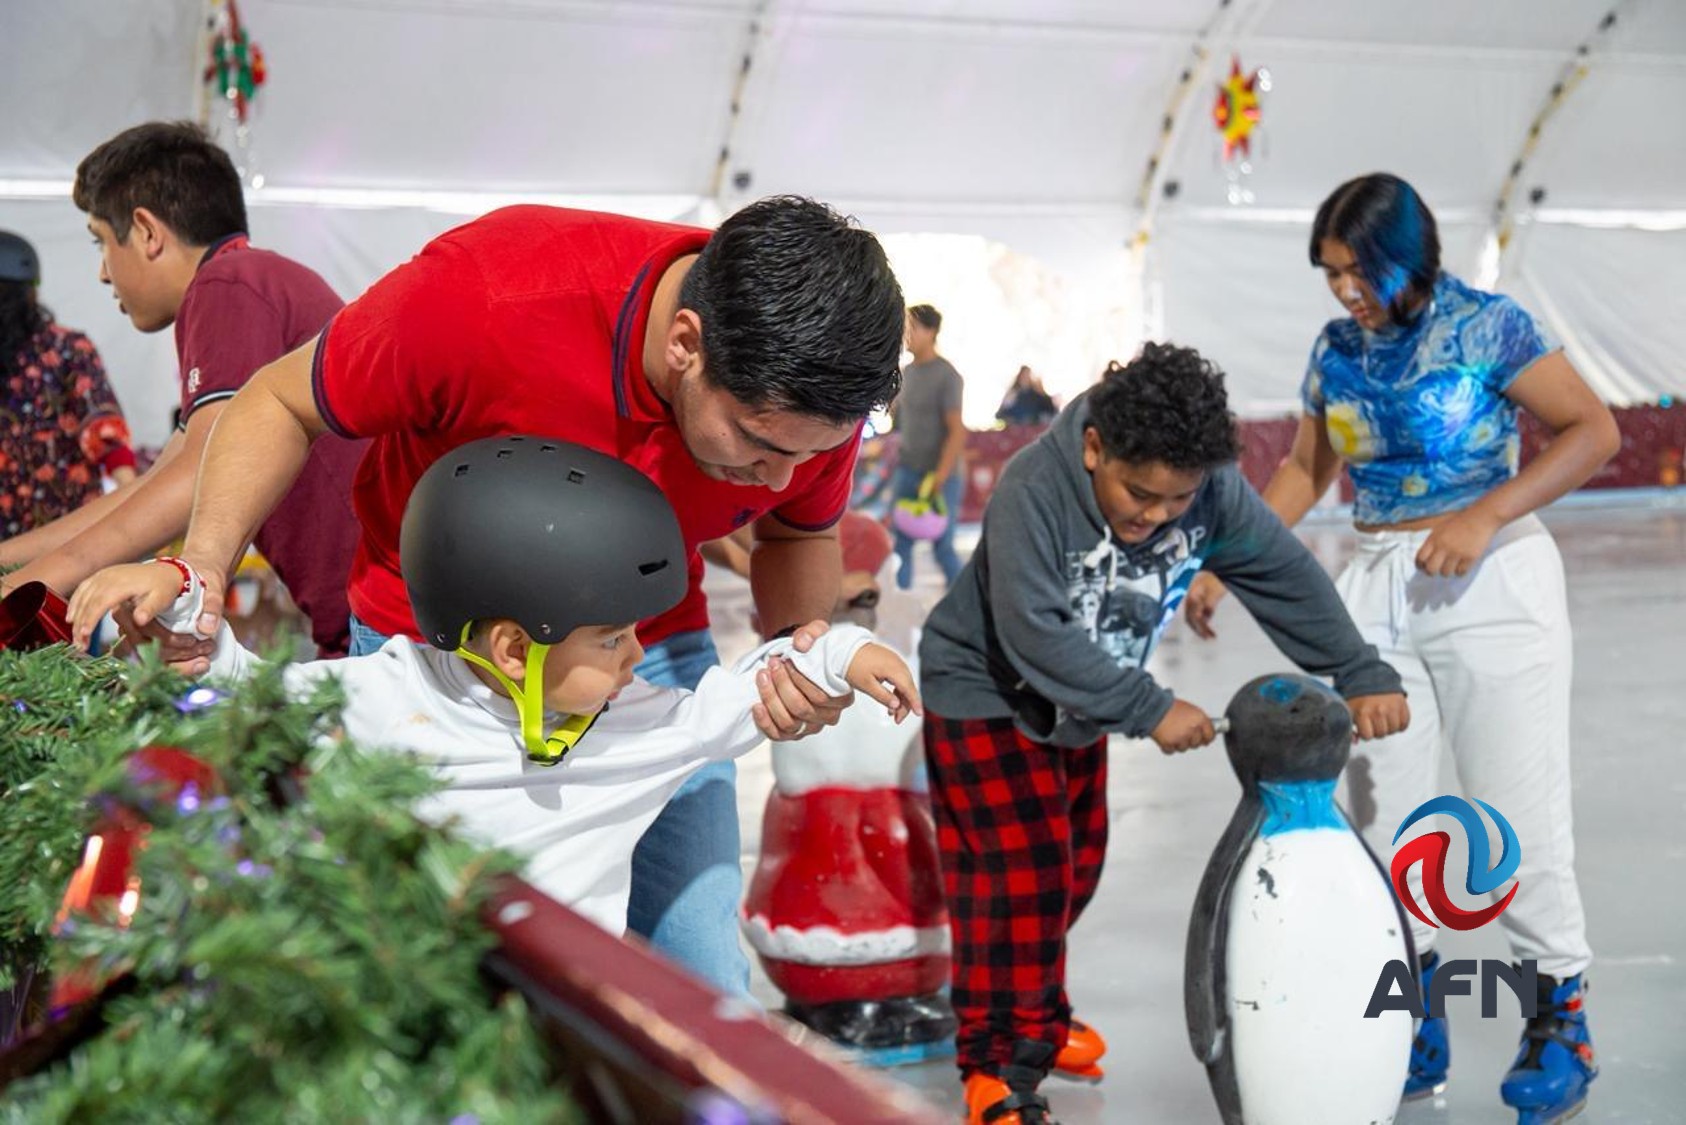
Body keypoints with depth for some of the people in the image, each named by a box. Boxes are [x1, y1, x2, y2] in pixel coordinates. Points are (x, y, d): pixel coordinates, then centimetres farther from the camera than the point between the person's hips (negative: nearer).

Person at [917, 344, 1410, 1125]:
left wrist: (1361, 677, -17)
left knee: (1074, 865, 13)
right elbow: (1034, 633, -38)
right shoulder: (1032, 491, -34)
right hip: (983, 696, -6)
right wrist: (1150, 709, -38)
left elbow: (1288, 579, -10)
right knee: (1020, 875, -10)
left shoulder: (1212, 490, -17)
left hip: (1079, 704, 6)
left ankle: (1036, 1015, 33)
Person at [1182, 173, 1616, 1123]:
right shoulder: (1338, 350, 8)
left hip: (1491, 581, -5)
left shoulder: (1487, 325, -7)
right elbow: (1306, 470, 18)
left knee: (1518, 808, -4)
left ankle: (1561, 1010, 11)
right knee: (1383, 813, 4)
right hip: (1378, 587, 5)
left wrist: (1483, 517, -21)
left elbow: (1596, 430, -11)